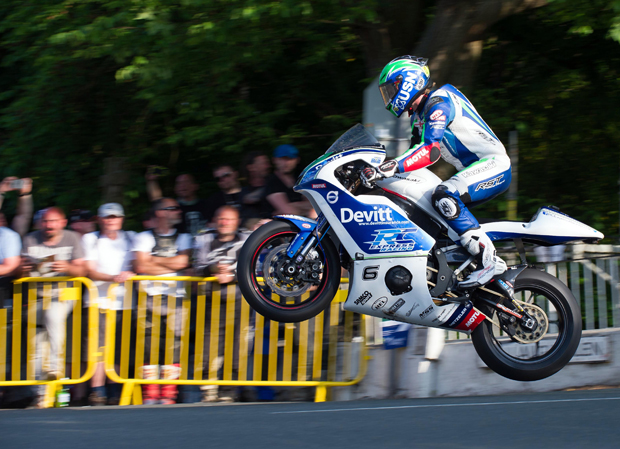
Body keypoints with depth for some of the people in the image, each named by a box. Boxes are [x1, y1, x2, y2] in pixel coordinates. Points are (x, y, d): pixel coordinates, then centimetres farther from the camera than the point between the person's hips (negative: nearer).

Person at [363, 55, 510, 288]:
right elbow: (416, 153, 24)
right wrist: (376, 167, 14)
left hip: (494, 164, -11)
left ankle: (490, 260, -32)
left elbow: (430, 150, -29)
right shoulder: (419, 114, 17)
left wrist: (388, 168, -37)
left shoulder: (439, 102, -15)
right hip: (473, 170, 11)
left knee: (444, 197, -33)